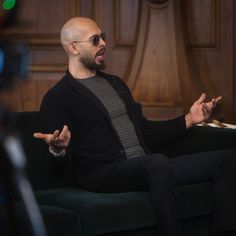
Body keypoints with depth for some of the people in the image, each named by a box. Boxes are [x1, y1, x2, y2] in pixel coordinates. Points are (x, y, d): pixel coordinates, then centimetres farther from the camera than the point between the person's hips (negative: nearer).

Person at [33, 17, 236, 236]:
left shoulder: (115, 83, 23)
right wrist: (58, 147, -33)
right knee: (158, 162, -41)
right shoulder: (58, 98, -1)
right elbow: (61, 152, -9)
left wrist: (189, 119, 22)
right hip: (105, 173, -8)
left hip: (148, 167, 8)